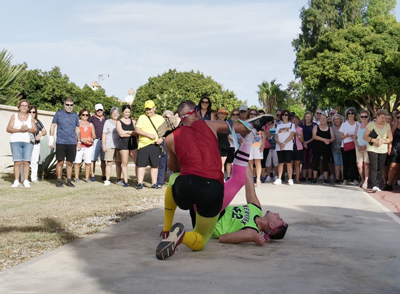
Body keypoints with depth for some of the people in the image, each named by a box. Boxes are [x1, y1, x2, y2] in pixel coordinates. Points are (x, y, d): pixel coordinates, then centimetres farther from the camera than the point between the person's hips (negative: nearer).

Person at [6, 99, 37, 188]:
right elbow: (8, 129, 2)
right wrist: (19, 129, -12)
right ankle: (16, 181, -4)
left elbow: (35, 130, 8)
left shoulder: (31, 117, 15)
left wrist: (27, 129, -11)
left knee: (26, 161, -6)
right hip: (16, 141, -1)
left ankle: (26, 181, -2)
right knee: (17, 162, -8)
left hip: (28, 141, 1)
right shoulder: (14, 116, 11)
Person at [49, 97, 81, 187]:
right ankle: (59, 180, 7)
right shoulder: (58, 114, 4)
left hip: (72, 143, 2)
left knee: (69, 163, 5)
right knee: (60, 162, -2)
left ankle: (69, 180, 13)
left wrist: (79, 142, 15)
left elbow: (77, 129, 17)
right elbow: (53, 126, 6)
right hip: (60, 142, -2)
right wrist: (51, 141, 1)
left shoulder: (75, 115, 11)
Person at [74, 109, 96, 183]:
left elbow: (94, 135, 17)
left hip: (89, 146, 3)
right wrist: (82, 139, -15)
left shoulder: (91, 125, 17)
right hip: (79, 145, -3)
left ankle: (87, 178, 6)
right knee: (77, 162, -6)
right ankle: (76, 178, 1)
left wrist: (92, 139, -6)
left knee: (88, 163, -1)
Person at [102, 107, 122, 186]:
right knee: (109, 163, -6)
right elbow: (104, 134, 6)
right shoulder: (108, 122, 8)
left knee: (118, 163, 3)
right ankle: (107, 180, -2)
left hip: (119, 145, 2)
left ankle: (118, 179, 10)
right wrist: (103, 145, -2)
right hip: (109, 146, -2)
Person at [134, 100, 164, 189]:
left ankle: (154, 183, 10)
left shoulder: (160, 118, 13)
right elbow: (137, 130, -3)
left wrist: (162, 138, -7)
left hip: (155, 145, 1)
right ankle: (140, 183, 2)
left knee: (155, 165, 3)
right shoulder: (142, 117, 7)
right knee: (141, 164, -2)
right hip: (143, 144, -1)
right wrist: (149, 135, -13)